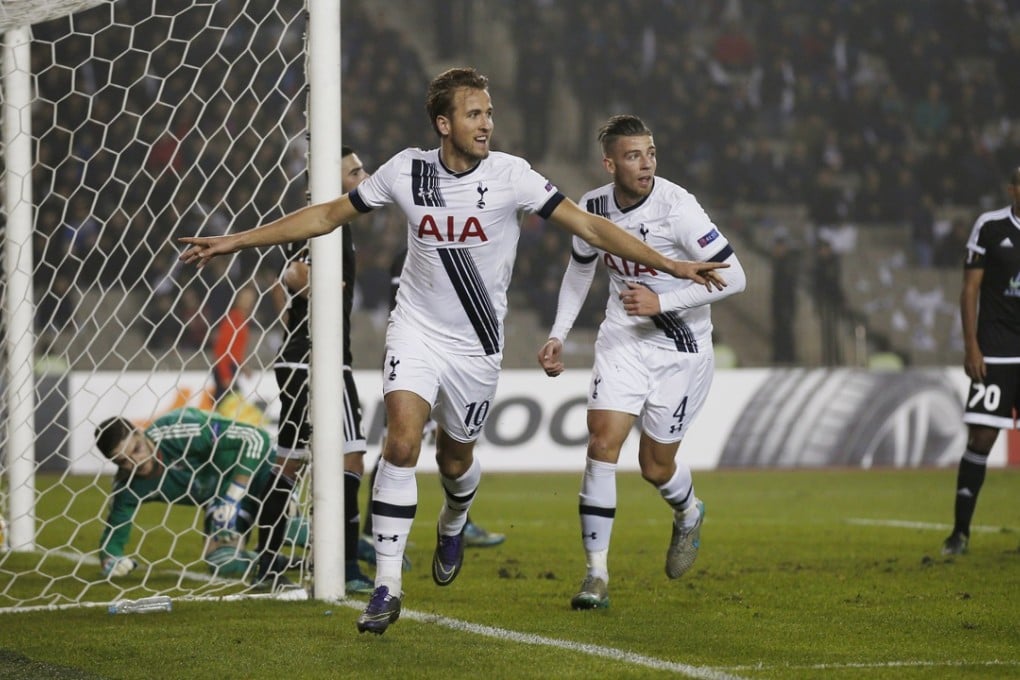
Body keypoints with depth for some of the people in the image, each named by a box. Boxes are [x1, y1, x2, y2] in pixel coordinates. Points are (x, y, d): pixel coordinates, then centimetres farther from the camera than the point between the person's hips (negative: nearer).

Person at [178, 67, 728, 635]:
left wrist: (668, 265, -19)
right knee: (402, 443, -19)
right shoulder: (407, 171, -7)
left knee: (455, 460, 12)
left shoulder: (509, 174, -13)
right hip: (417, 330, 0)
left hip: (477, 345, 0)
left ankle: (454, 524, 50)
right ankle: (388, 585, -15)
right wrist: (235, 242, 4)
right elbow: (328, 216, 4)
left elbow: (589, 225, -12)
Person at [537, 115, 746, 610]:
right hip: (622, 340, 3)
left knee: (656, 466, 5)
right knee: (602, 444, -13)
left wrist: (661, 302, -25)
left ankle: (689, 514, 43)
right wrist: (558, 335, 9)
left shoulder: (676, 207, -21)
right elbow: (579, 271, 17)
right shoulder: (593, 208, -5)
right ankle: (597, 574, -8)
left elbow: (733, 277, -20)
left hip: (681, 349, -3)